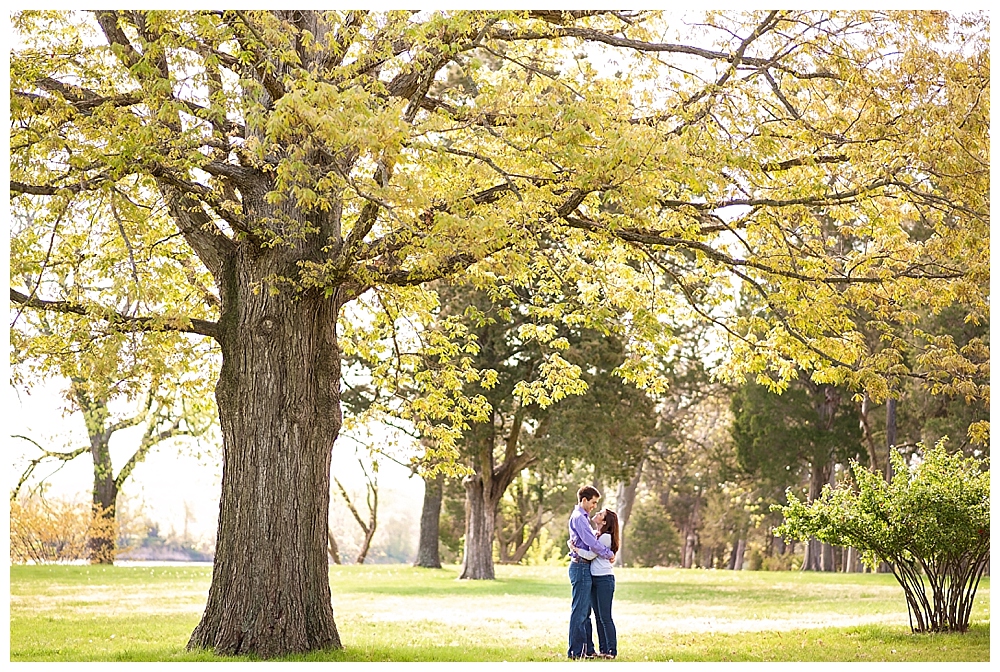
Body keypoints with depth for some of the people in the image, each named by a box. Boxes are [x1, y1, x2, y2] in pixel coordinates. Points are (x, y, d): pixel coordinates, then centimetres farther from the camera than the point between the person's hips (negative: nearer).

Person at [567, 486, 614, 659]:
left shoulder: (583, 517, 21)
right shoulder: (578, 517, -12)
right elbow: (591, 542, -19)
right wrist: (609, 554, -9)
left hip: (585, 568, 10)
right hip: (581, 566, -10)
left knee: (585, 611, 13)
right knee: (579, 611, -7)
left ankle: (587, 649, 18)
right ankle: (575, 651, -5)